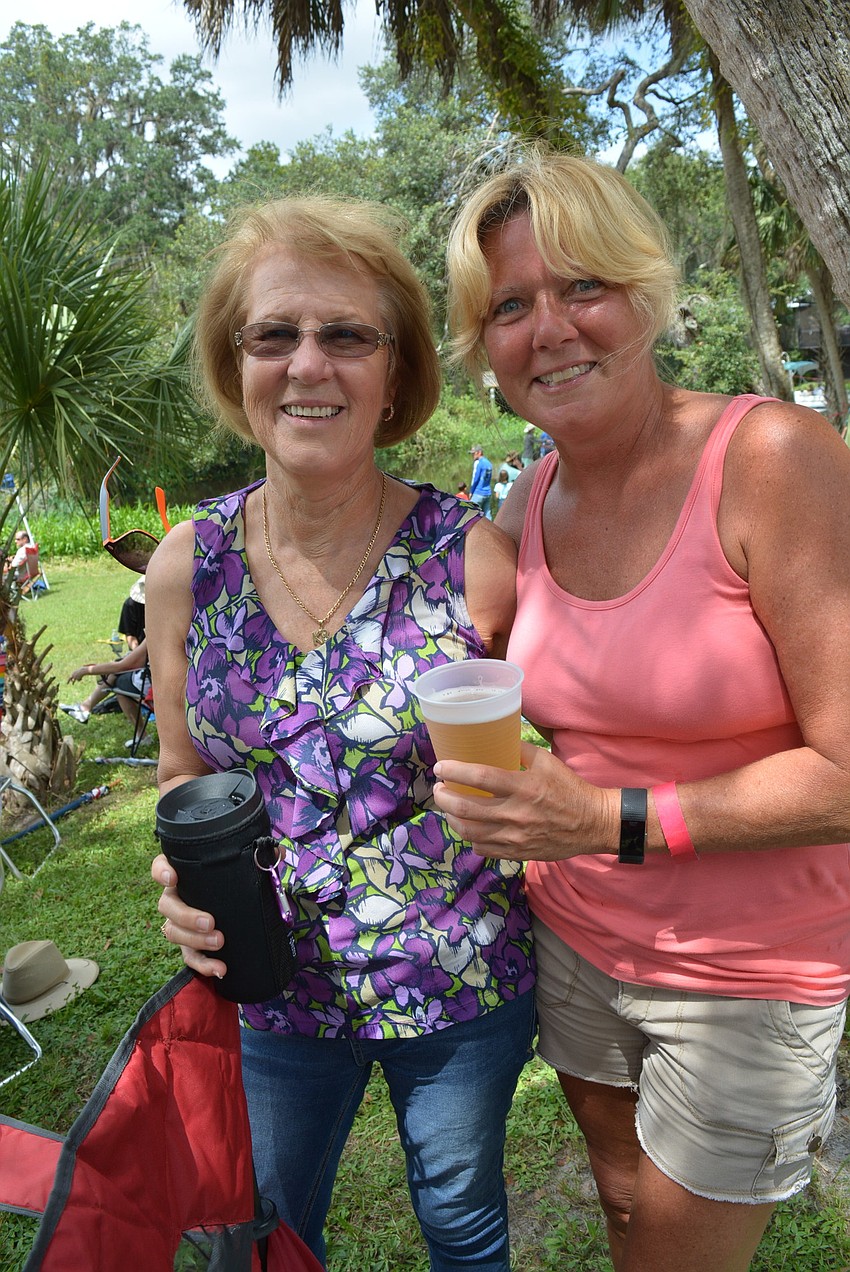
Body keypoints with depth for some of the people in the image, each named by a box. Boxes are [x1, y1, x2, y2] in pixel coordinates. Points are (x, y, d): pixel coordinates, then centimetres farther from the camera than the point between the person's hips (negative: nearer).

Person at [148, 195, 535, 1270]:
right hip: (274, 985, 3)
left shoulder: (471, 555, -17)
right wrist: (185, 883, -13)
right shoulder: (187, 566, -9)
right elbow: (185, 770, 4)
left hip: (461, 981, -2)